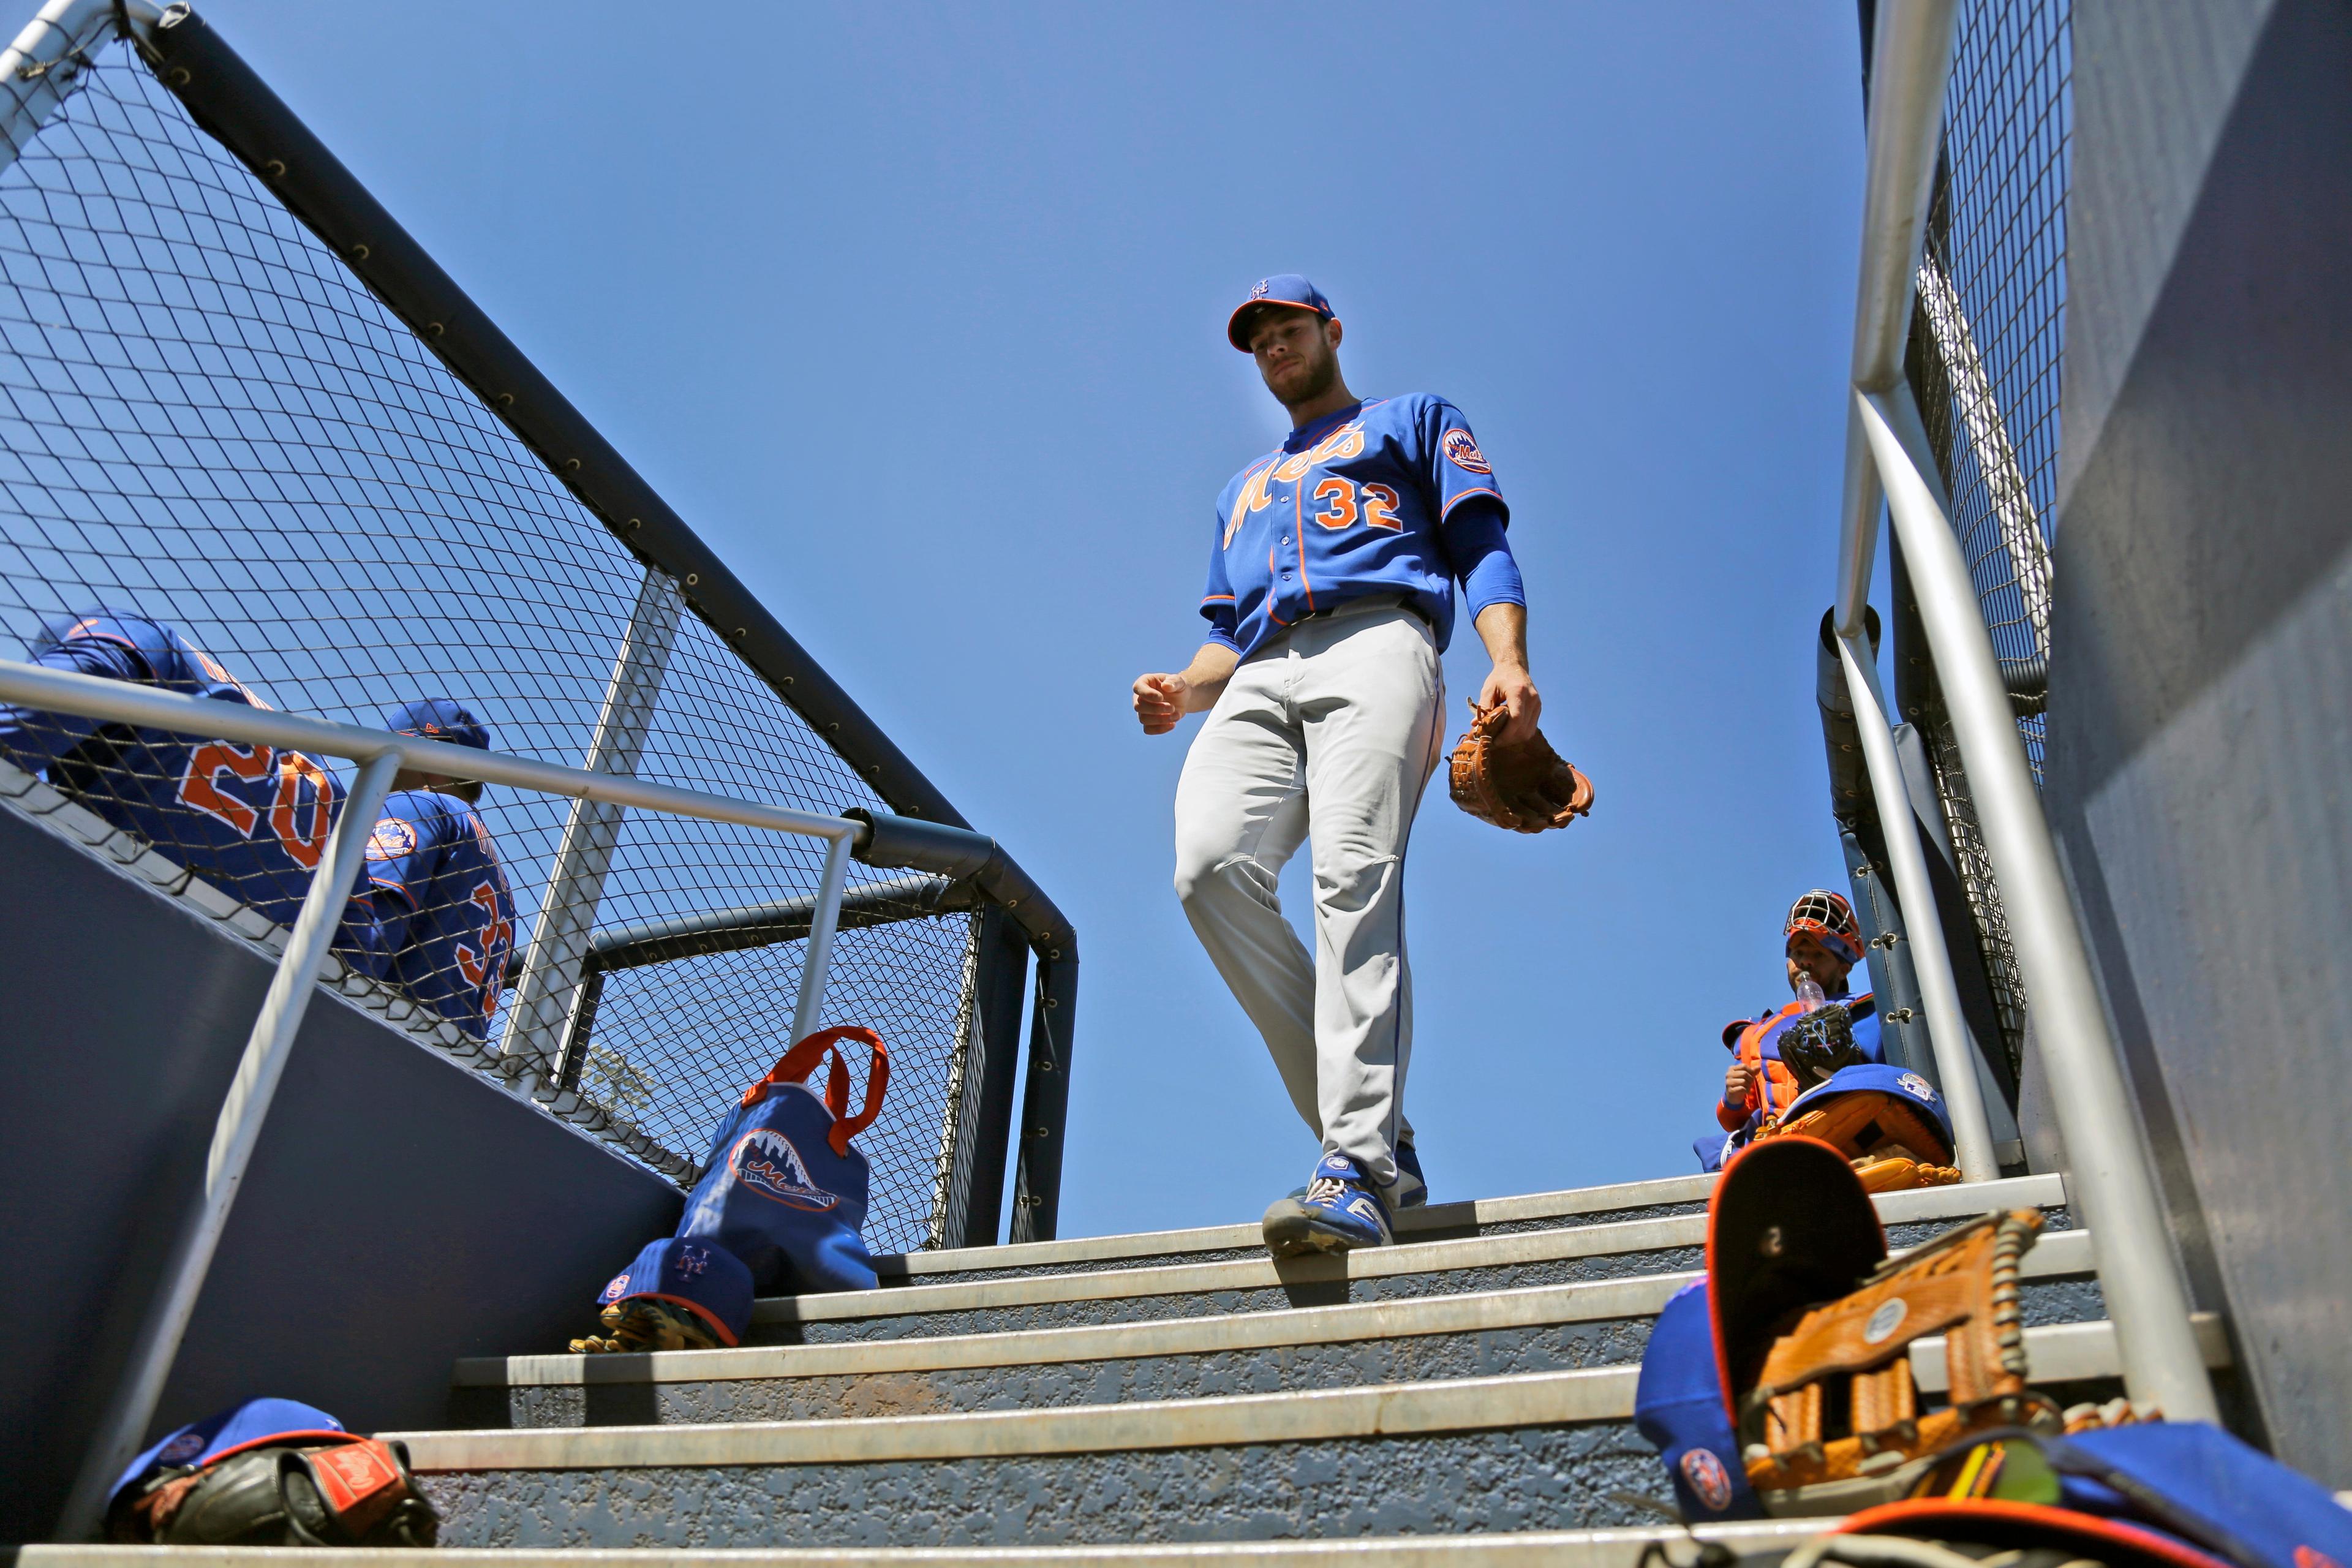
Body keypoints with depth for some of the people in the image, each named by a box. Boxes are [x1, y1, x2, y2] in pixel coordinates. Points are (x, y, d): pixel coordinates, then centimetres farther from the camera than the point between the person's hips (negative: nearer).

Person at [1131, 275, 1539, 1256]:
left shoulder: (1415, 420, 28)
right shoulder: (1242, 489, 41)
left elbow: (1481, 547, 12)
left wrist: (1509, 661, -8)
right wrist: (1184, 691, 8)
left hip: (1375, 644, -4)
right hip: (1260, 679, 4)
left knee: (1355, 880, -27)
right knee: (1211, 865, -24)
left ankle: (1357, 1171, -33)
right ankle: (1369, 1129, -20)